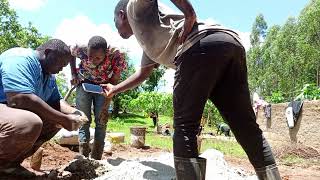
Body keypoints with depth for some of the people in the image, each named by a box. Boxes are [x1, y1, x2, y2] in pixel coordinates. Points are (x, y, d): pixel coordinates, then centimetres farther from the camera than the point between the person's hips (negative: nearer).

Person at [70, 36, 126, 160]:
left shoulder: (116, 56, -31)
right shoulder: (81, 50, -29)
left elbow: (115, 80, -17)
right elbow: (70, 53, -4)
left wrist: (108, 99, -23)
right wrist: (73, 74, -11)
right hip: (84, 83, 0)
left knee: (101, 121, -5)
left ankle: (96, 160, 3)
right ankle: (83, 157, -4)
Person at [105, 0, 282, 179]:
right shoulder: (149, 44, 41)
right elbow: (143, 73, 52)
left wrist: (189, 15, -4)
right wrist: (115, 89, 61)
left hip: (203, 45, -9)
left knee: (185, 126, -5)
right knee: (247, 126, 7)